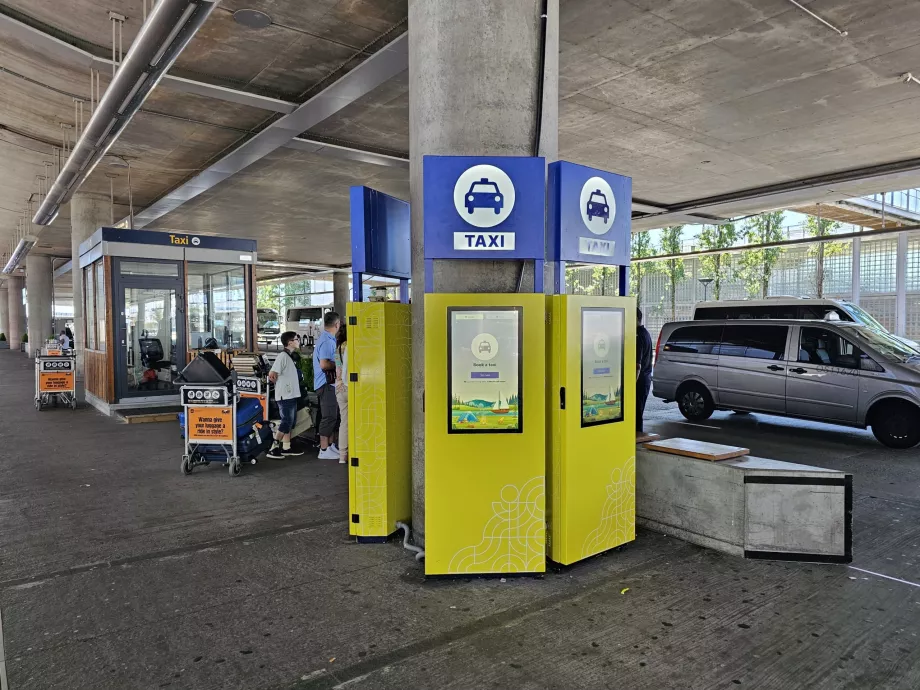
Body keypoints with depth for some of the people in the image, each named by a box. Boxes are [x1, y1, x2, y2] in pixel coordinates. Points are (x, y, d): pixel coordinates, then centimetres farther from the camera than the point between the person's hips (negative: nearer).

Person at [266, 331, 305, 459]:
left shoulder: (290, 356, 14)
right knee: (286, 422, -7)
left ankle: (286, 448, 22)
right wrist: (279, 383, -5)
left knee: (290, 422, 14)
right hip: (285, 395, -10)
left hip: (291, 395, 10)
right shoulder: (283, 356, -16)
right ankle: (273, 449, -3)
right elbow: (272, 374, -20)